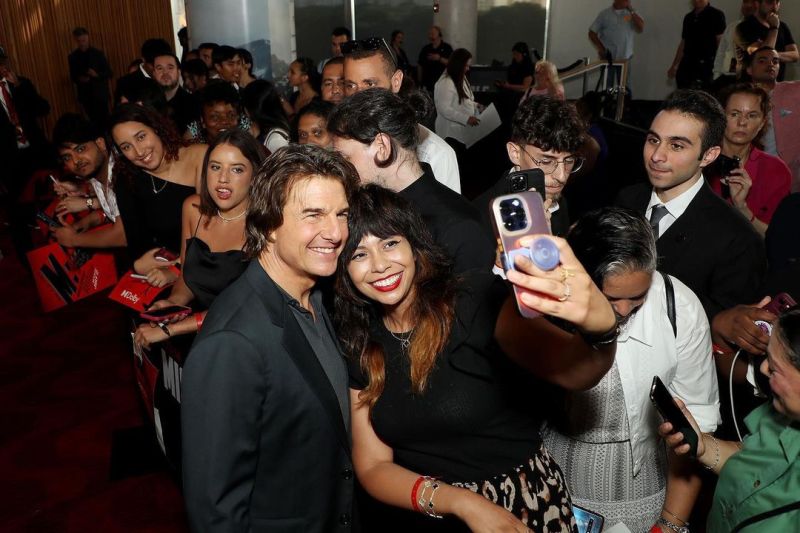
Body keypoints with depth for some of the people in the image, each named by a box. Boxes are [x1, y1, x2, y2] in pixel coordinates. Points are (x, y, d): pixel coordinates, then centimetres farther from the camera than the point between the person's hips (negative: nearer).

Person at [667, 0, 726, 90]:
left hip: (704, 66, -6)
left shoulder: (716, 15, -2)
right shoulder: (688, 17, 16)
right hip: (685, 66, 6)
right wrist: (674, 66, 18)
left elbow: (721, 42, -8)